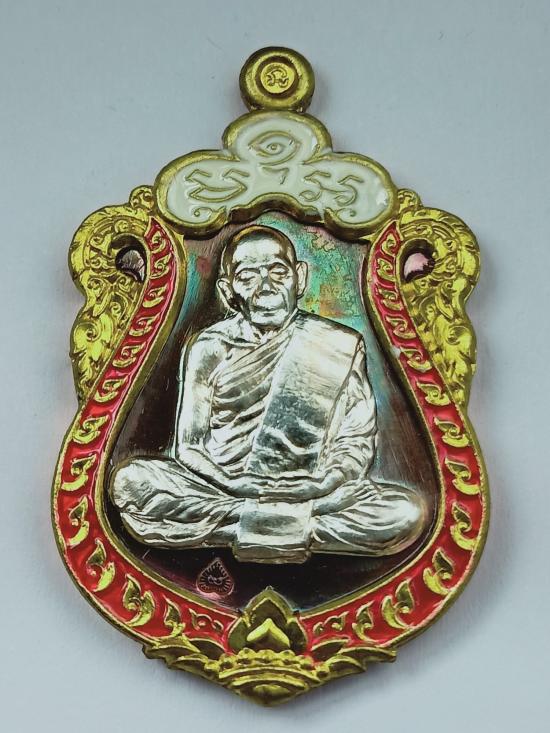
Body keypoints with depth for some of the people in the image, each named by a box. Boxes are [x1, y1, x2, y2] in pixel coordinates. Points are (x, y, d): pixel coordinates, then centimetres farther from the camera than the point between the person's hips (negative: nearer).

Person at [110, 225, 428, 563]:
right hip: (225, 488, 0)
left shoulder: (341, 345, 4)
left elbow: (356, 439, 4)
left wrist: (320, 485, -15)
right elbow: (190, 445, 2)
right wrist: (237, 485, -16)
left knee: (410, 510, -25)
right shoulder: (209, 348, 4)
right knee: (130, 480, -24)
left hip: (312, 494, 0)